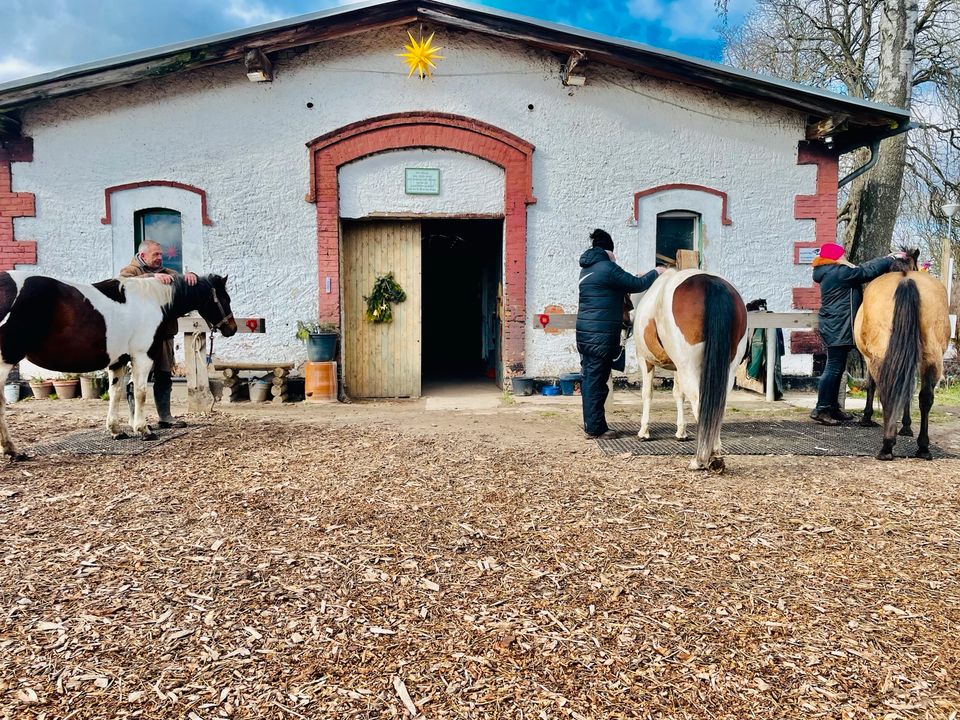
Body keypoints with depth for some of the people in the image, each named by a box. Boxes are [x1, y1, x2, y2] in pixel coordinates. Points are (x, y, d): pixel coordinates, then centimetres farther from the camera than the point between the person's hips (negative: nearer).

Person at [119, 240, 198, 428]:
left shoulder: (166, 273, 18)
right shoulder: (130, 271, 1)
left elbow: (182, 283, 12)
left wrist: (189, 276, -12)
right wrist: (152, 277, -35)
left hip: (164, 334, 6)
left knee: (164, 377, 11)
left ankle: (165, 416, 19)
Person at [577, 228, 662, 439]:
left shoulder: (587, 268, 16)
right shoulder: (607, 268, -12)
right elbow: (636, 285, -6)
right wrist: (655, 273, 9)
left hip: (584, 331, 9)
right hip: (601, 334, -9)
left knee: (588, 378, 13)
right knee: (596, 380, -4)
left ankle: (591, 425, 21)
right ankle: (595, 428, 2)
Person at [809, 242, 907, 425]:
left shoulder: (835, 272, 16)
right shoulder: (840, 273, -16)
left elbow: (863, 268, 21)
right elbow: (867, 271, -14)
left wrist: (887, 258, 15)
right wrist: (892, 259, -4)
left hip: (835, 327, 11)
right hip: (837, 329, -11)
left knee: (837, 368, 14)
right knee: (833, 368, -8)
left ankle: (833, 408, 20)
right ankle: (821, 410, -5)